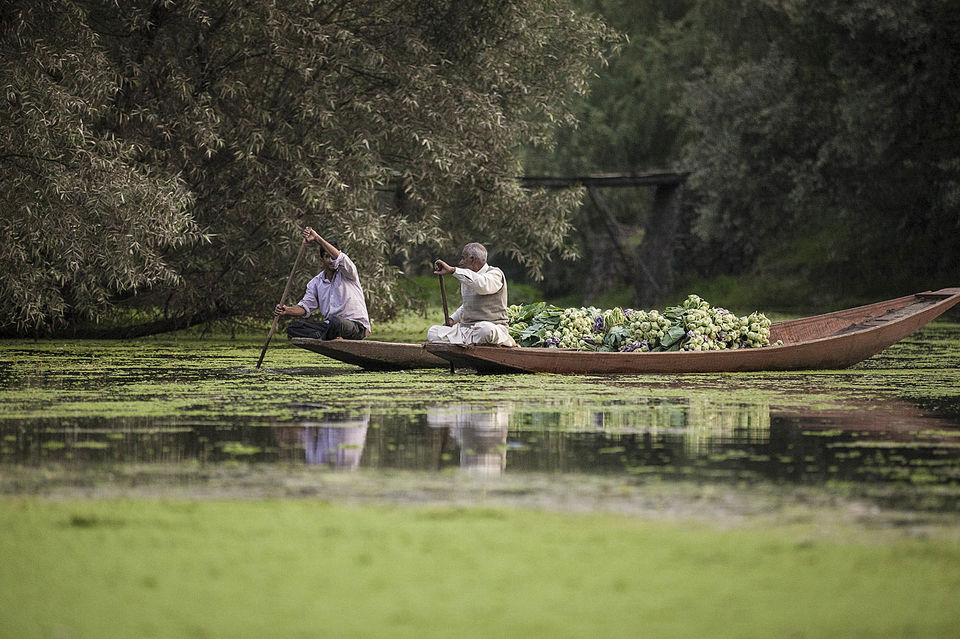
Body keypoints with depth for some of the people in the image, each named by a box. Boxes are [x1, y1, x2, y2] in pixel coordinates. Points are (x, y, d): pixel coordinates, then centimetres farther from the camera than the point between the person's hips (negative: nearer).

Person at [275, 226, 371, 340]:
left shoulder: (346, 273, 0)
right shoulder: (316, 283, 15)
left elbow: (340, 258, -23)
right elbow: (306, 307, 9)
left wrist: (317, 238, -26)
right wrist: (288, 311, -14)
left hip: (356, 326, -6)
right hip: (330, 326, 6)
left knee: (336, 321, -43)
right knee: (292, 327, -13)